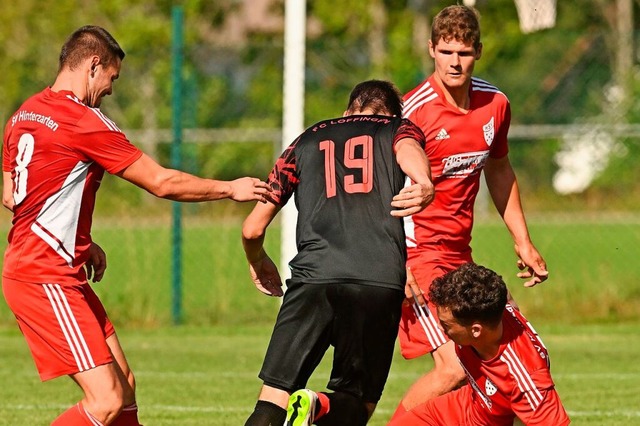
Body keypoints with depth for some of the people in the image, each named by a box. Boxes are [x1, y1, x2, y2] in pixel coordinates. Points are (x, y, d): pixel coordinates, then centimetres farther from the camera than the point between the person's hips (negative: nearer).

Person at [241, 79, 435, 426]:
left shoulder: (306, 141, 27)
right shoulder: (399, 128, 22)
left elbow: (253, 229, 26)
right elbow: (408, 151, -6)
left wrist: (257, 262, 47)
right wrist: (424, 182, -28)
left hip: (314, 277, 1)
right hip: (382, 284, -1)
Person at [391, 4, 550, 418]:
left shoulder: (495, 104, 4)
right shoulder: (415, 111, -17)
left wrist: (523, 241, 24)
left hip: (459, 252, 7)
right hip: (417, 253, -7)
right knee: (454, 369, -18)